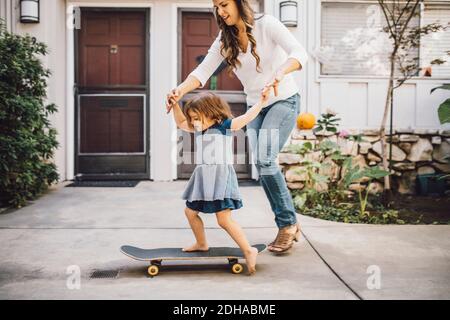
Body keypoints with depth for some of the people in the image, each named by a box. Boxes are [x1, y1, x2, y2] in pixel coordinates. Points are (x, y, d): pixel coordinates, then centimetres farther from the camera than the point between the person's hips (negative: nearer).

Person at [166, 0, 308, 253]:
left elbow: (300, 54, -25)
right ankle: (289, 225, 10)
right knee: (262, 166, -3)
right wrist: (180, 91, -30)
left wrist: (279, 74, -46)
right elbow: (203, 71, -10)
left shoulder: (267, 24, -12)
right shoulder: (224, 40, 2)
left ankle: (288, 223, -7)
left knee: (265, 159, -22)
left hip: (284, 101, -5)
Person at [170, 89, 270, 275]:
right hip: (202, 178, 9)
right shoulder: (199, 130, 13)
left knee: (224, 219, -14)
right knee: (190, 211, 20)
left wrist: (261, 103, -29)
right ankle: (201, 244, 39)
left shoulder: (224, 126, -9)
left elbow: (245, 118, -19)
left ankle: (248, 251, -4)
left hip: (220, 177, -9)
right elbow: (181, 123, 25)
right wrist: (175, 105, 14)